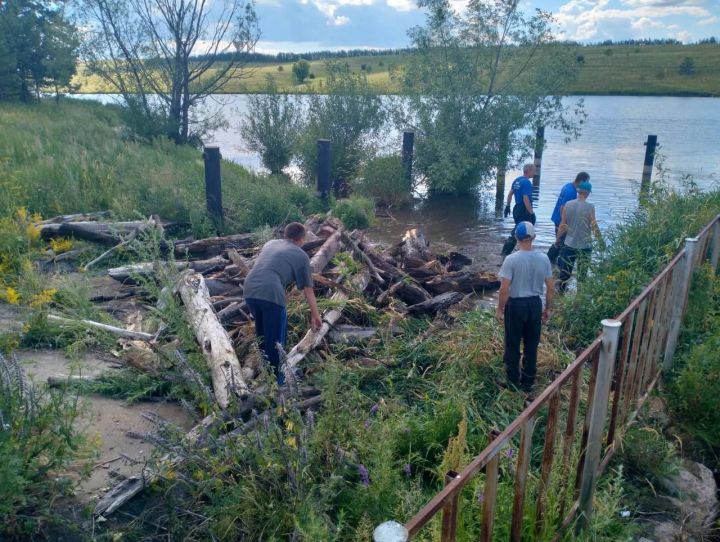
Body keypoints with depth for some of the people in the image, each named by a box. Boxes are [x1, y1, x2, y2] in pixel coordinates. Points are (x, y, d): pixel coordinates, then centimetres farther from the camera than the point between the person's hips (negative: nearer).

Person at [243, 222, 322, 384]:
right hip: (271, 294, -6)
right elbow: (308, 290, 16)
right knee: (275, 339, 6)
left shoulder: (270, 243, 26)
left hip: (250, 290, 6)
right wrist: (315, 315, 27)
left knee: (262, 333, 25)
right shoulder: (301, 255, 12)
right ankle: (276, 378, 14)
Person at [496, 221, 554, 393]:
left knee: (512, 345, 12)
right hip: (535, 304, 4)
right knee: (531, 346, 16)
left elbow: (504, 289, -17)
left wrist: (500, 309, -4)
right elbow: (551, 288, 0)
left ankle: (513, 382, 23)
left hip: (516, 304, -4)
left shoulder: (511, 259, -17)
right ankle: (528, 383, 27)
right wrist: (548, 308, 13)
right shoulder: (543, 259, -6)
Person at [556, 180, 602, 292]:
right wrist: (601, 240, -1)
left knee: (565, 270, 12)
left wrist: (558, 238, 11)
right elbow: (594, 226, -12)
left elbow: (562, 225, 0)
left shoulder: (568, 204, -4)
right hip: (584, 245, -3)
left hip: (569, 244, 3)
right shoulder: (590, 207, -14)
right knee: (582, 272, 9)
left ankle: (561, 289, 17)